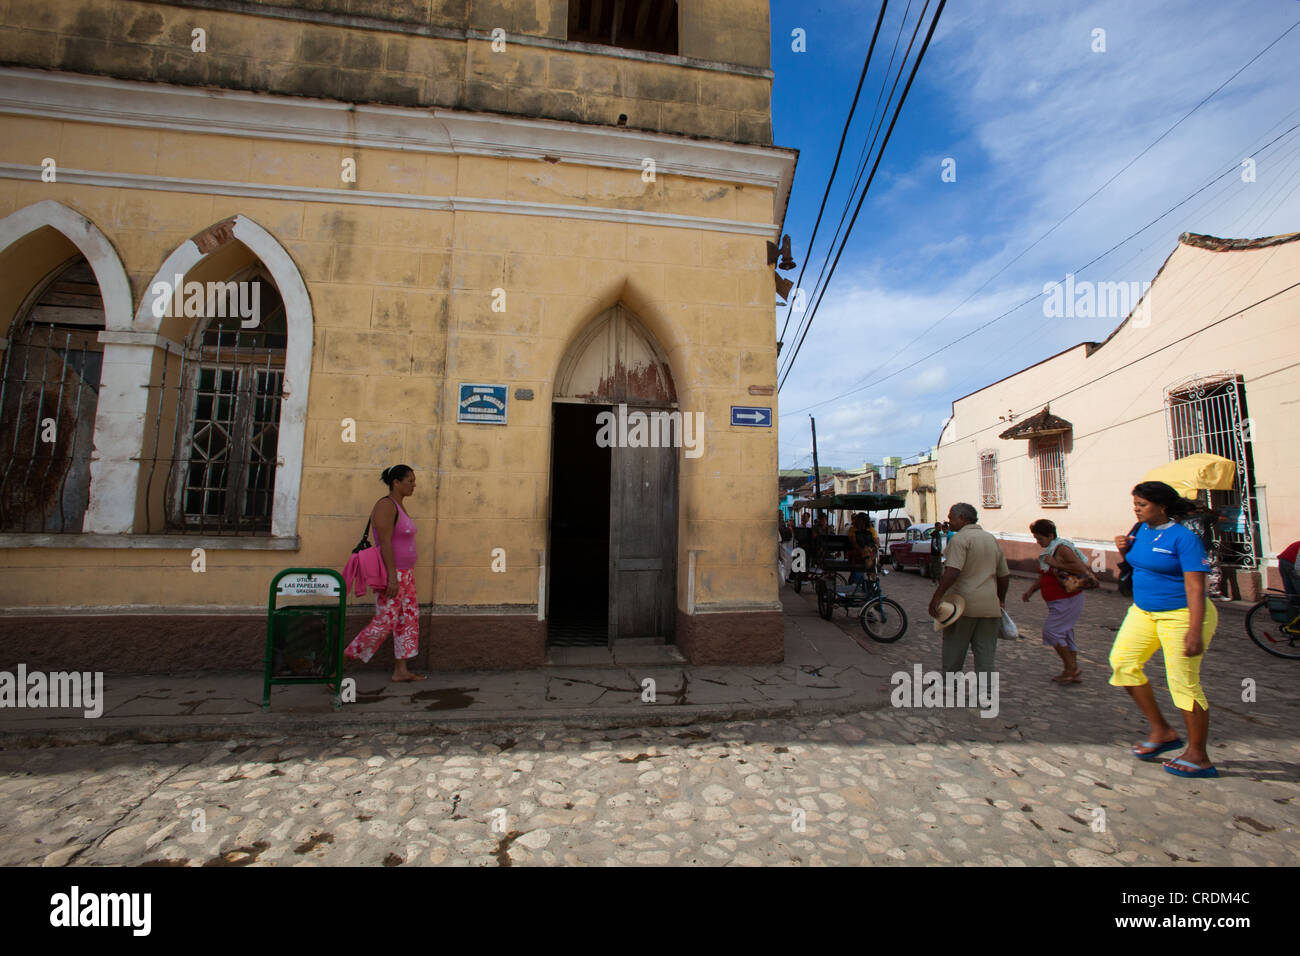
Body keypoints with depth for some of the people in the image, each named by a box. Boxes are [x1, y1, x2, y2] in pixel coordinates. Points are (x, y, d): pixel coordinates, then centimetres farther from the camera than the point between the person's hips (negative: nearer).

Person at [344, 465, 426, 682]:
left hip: (405, 573, 10)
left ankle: (401, 670, 15)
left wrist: (405, 575, 20)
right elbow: (385, 543, -21)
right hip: (390, 573, -10)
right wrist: (392, 577, -24)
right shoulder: (386, 505, -15)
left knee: (409, 618, 9)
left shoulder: (399, 506, 14)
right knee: (385, 622, -6)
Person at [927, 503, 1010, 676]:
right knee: (985, 653, 9)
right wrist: (1001, 600, 30)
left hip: (963, 603, -6)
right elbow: (1004, 575, 19)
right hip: (990, 606, 6)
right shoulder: (992, 539, 13)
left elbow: (953, 571, -24)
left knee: (954, 650, 8)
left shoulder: (960, 538, -11)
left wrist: (937, 597, -24)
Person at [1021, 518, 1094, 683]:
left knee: (1051, 631, -9)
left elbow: (1081, 568, -29)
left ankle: (1071, 668, 3)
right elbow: (1043, 577, 18)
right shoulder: (1049, 550, 12)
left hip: (1068, 600, -10)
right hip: (1059, 601, 10)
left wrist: (1055, 564, -23)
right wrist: (1030, 590, 8)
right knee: (1065, 634, 13)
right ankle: (1073, 672, 21)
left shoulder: (1062, 548, -16)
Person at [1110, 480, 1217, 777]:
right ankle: (1161, 731, 15)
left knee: (1184, 683, 0)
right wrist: (1124, 551, -1)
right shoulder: (1142, 531, 6)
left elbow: (1195, 587, -20)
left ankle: (1198, 757, 15)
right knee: (1122, 660, 1)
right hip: (1143, 611, 8)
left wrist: (1195, 631, -24)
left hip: (1181, 615, -8)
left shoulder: (1184, 538, -16)